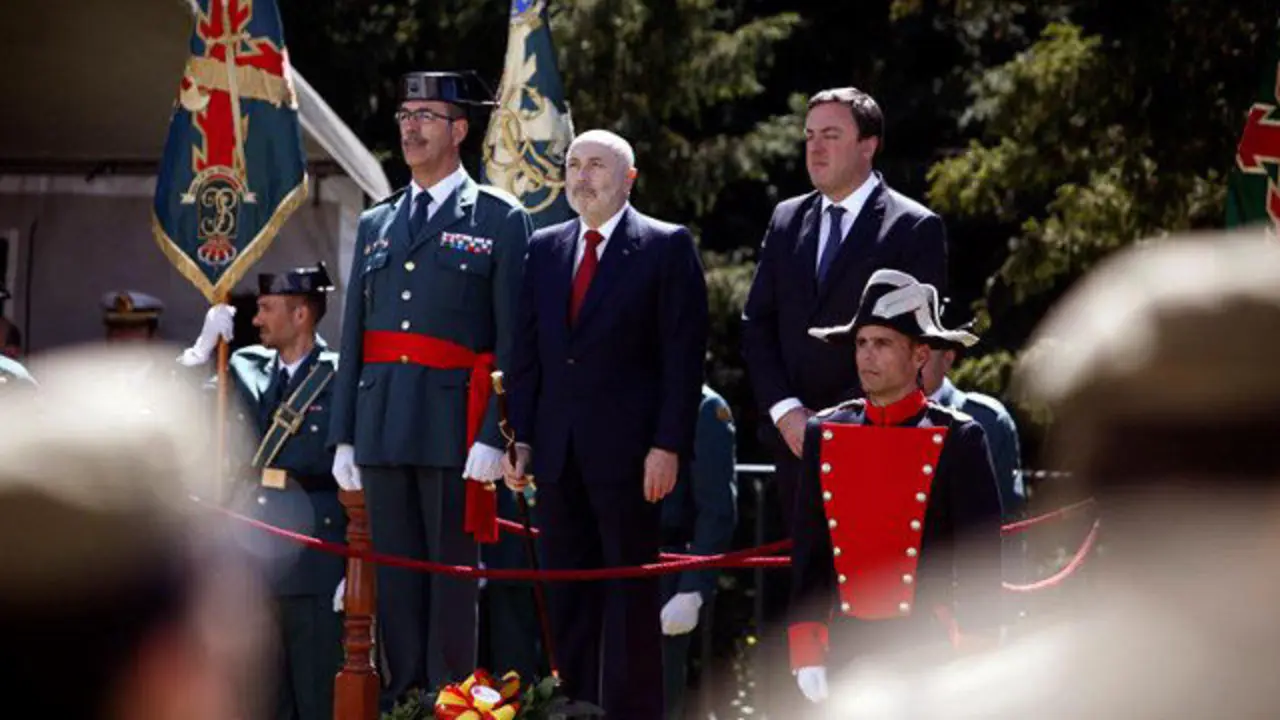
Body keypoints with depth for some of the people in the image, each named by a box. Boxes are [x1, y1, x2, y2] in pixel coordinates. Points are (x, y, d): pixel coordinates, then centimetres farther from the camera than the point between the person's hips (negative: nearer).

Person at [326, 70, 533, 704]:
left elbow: (512, 341, -4)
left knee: (451, 577, -4)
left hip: (455, 426, -5)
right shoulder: (376, 224, 17)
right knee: (395, 579, 6)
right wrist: (344, 435, 9)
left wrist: (493, 436, -12)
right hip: (383, 429, 5)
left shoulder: (500, 220, 2)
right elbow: (353, 337, 16)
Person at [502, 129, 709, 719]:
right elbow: (527, 352, 15)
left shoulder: (666, 247, -2)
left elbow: (683, 354, -6)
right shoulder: (544, 248, 14)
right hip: (558, 450, 5)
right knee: (568, 598, 7)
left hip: (626, 450, -5)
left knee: (630, 594, -3)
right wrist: (520, 438, 7)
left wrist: (668, 446, -13)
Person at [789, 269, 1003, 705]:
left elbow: (981, 559, -4)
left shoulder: (958, 441, -4)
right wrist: (806, 653, 3)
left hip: (929, 649, -4)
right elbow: (808, 554, 9)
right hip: (848, 647, 4)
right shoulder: (825, 435, 7)